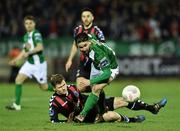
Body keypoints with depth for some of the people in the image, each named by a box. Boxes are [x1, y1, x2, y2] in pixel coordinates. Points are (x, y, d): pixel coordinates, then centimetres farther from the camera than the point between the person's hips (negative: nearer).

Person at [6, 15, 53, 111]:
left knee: (44, 87, 3)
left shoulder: (36, 34, -15)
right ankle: (17, 105, -6)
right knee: (18, 80, -9)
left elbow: (40, 47, -29)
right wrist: (16, 59, 15)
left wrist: (29, 52, -30)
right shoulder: (26, 36, 10)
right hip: (29, 63, 7)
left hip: (39, 63, -7)